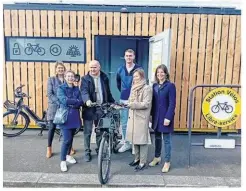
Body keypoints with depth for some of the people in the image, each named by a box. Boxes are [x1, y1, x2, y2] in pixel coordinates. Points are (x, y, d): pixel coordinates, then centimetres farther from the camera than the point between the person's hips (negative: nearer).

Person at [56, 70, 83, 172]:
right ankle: (63, 161, 5)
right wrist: (76, 101, -12)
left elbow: (81, 102, -2)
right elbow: (64, 100, -19)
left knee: (71, 138, 14)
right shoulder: (61, 88, -3)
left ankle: (68, 155, 33)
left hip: (74, 117, 5)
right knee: (67, 139, -9)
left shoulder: (76, 89, 10)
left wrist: (70, 103, -16)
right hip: (65, 116, -5)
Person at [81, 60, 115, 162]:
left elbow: (108, 92, 14)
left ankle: (99, 150, 30)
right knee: (87, 132, 5)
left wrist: (112, 102, 11)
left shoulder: (104, 78, 6)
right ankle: (87, 152, 20)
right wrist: (87, 100, -39)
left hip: (101, 108, 3)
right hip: (89, 108, -2)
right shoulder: (85, 78, -4)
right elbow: (84, 91, -20)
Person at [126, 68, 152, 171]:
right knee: (134, 138, 13)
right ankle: (137, 158, 28)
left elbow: (146, 104, -16)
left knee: (142, 139, 0)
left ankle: (143, 162, 11)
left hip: (141, 117, -7)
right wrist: (128, 103, 2)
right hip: (133, 116, 7)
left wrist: (132, 104, -22)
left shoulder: (147, 88, -9)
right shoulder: (134, 87, 14)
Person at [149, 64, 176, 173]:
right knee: (157, 137, 17)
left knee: (166, 140, 3)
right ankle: (157, 157, 35)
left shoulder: (170, 86, -10)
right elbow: (153, 102, 9)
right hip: (156, 116, 6)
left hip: (165, 117, -5)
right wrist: (151, 114, 7)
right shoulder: (155, 86, 7)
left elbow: (172, 103, -13)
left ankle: (167, 162, 17)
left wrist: (168, 117, -18)